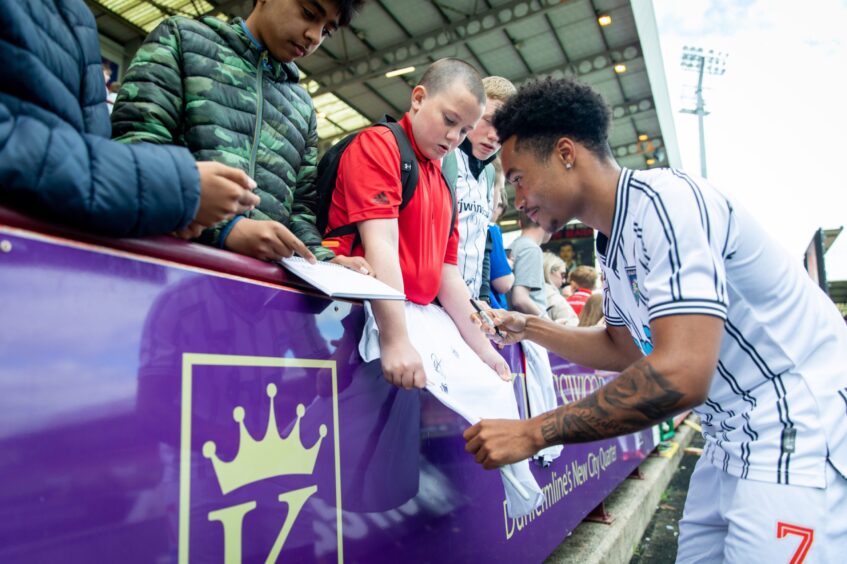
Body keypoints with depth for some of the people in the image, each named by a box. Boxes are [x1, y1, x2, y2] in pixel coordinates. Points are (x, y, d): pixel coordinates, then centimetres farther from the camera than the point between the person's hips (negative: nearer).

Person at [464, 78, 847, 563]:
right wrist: (529, 328, 13)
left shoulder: (663, 200, -22)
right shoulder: (612, 243, 6)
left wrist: (533, 433, -25)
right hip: (736, 438, 9)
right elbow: (623, 348, 19)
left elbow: (680, 375, -32)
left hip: (802, 433, -8)